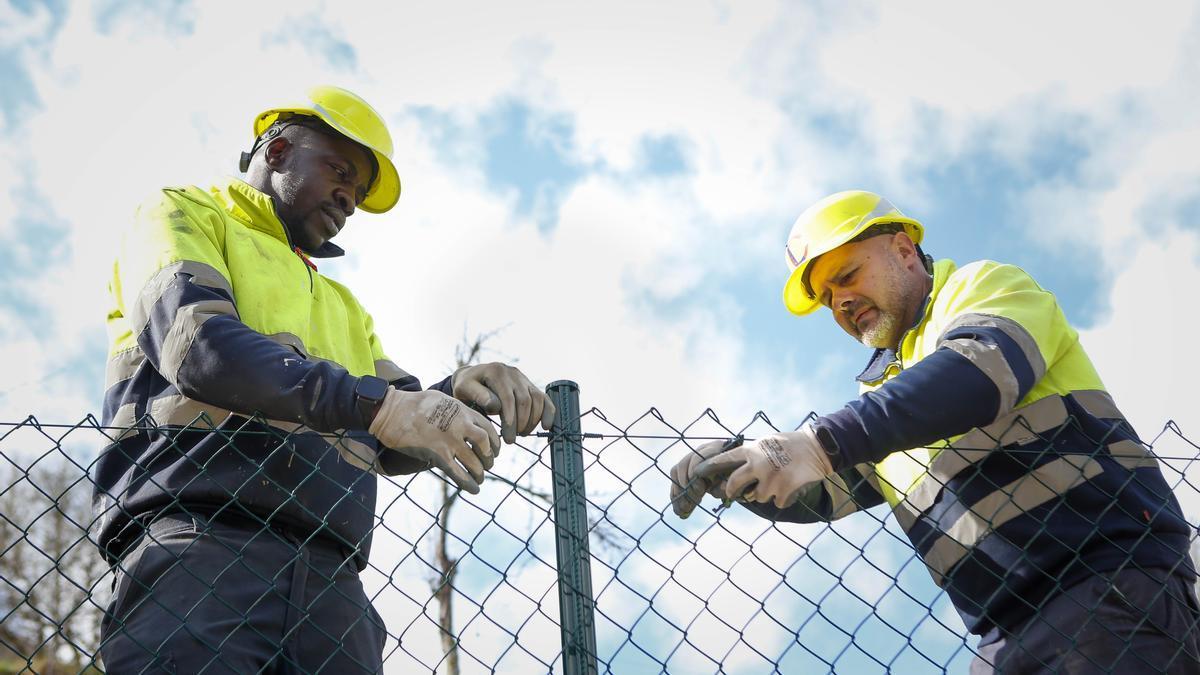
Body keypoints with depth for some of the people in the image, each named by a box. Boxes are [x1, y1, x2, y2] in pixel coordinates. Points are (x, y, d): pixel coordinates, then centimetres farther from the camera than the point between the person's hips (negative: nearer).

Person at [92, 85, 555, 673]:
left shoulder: (341, 305, 34)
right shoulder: (184, 216, 15)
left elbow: (391, 444, 24)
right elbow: (193, 340, -7)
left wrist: (455, 395, 0)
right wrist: (376, 405, -17)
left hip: (327, 575, 6)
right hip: (198, 538, -5)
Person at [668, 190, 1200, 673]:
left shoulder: (983, 286, 5)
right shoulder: (884, 388, 26)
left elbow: (982, 370, -19)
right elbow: (817, 494, 18)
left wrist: (825, 443, -30)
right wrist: (729, 467, -3)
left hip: (1110, 580, -7)